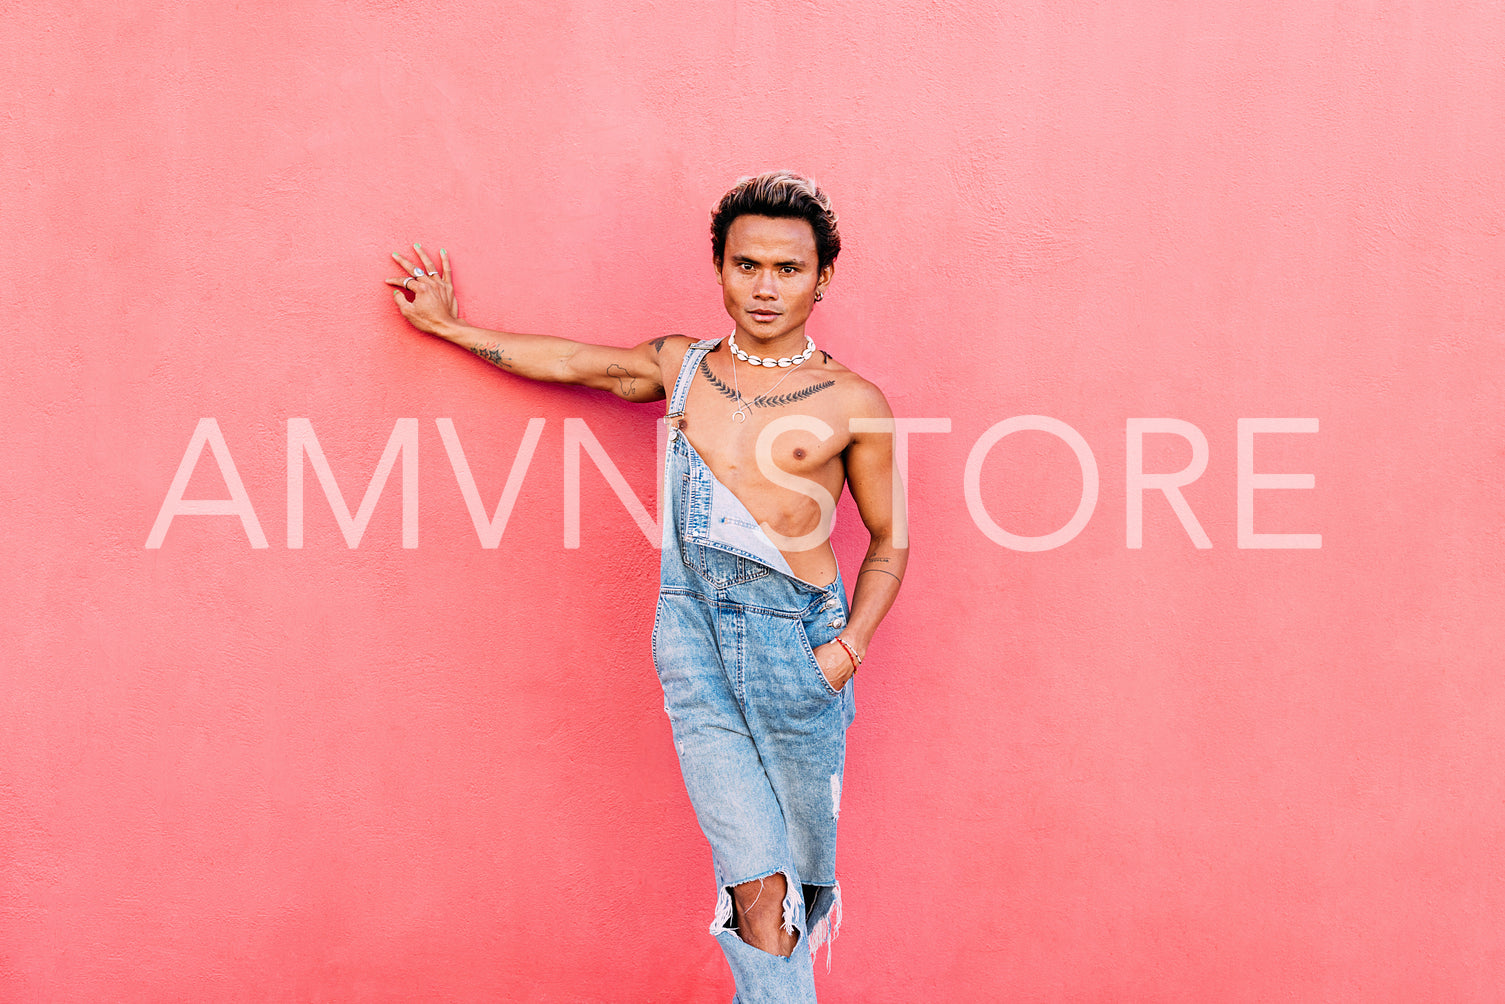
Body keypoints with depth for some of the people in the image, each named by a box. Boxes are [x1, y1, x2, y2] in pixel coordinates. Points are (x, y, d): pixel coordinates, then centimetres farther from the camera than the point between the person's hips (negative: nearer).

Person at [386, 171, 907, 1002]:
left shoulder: (852, 405, 0)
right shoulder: (679, 366, 8)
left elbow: (888, 538, 7)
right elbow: (573, 362, 22)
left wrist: (849, 646, -6)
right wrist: (451, 327, 30)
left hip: (796, 638, -1)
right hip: (694, 628, 1)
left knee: (799, 869, 8)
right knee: (755, 882, -8)